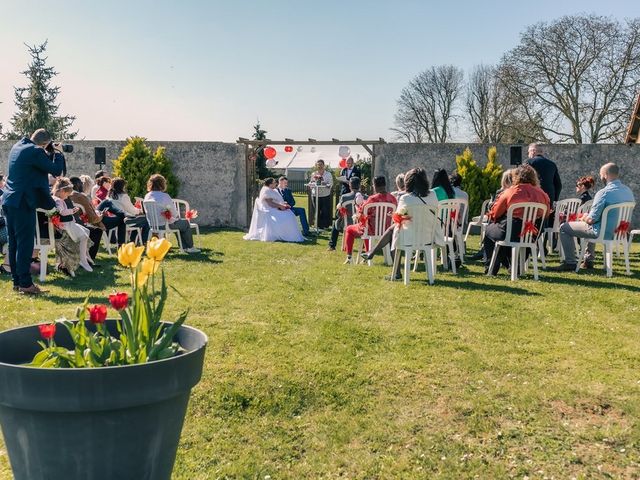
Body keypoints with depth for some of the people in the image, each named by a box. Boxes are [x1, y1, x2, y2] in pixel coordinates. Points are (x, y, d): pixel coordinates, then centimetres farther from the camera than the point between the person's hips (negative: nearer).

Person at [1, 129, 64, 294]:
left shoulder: (17, 146, 14)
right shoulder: (36, 152, -14)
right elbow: (56, 170, -10)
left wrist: (50, 153, 12)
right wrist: (58, 153, 3)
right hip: (23, 202, -9)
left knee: (14, 243, 11)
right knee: (25, 243, -6)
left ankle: (17, 281, 17)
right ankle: (25, 283, -4)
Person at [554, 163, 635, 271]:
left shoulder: (604, 193, -22)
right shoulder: (629, 191, 3)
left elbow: (591, 219, -22)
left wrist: (584, 218, 2)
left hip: (603, 232, -8)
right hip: (619, 232, 8)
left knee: (564, 227, 5)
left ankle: (570, 263, 6)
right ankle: (589, 260, 38)